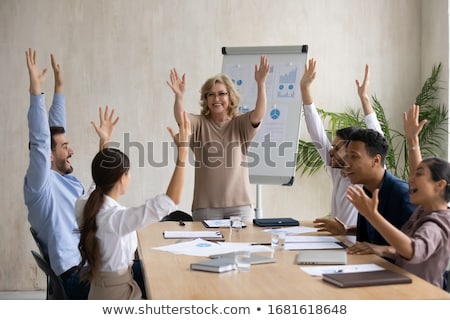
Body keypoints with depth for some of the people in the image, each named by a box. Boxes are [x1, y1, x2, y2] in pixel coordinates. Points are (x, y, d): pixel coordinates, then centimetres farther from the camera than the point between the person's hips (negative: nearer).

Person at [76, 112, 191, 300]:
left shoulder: (84, 206, -4)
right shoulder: (116, 218, -28)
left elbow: (101, 181, 21)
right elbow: (170, 201, -34)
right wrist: (183, 151, -32)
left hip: (99, 290, 9)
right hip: (117, 296, -9)